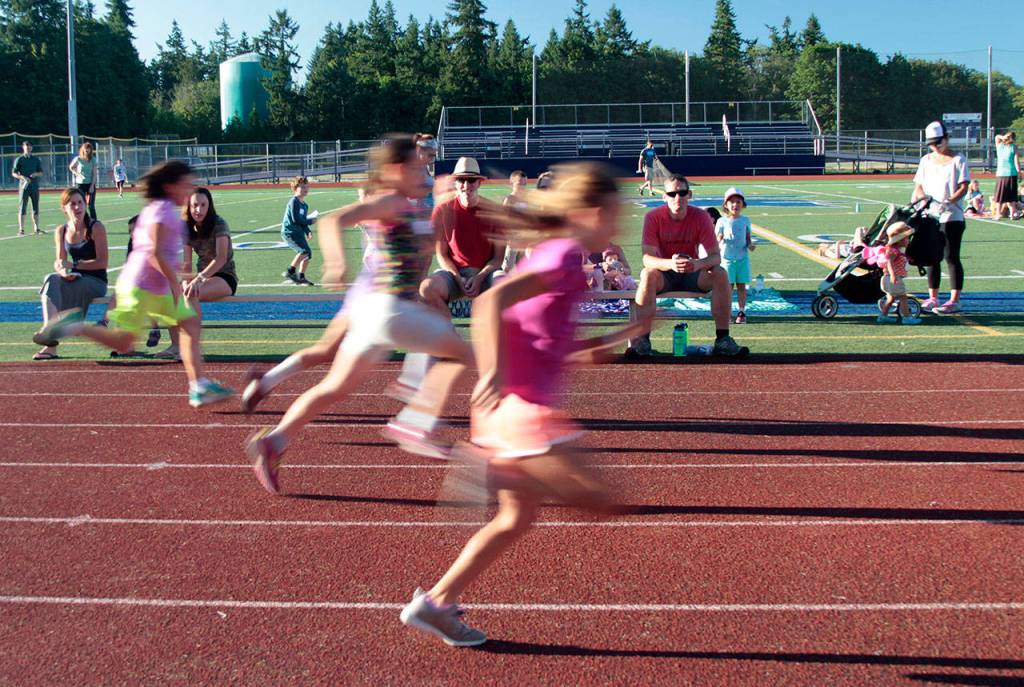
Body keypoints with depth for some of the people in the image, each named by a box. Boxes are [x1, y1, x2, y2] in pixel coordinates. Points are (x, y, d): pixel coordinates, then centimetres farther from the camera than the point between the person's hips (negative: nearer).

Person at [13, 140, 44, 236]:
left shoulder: (36, 159, 11)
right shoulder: (19, 159, 1)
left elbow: (41, 172, 14)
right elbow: (14, 173, -2)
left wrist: (36, 174, -8)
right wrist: (22, 177, -19)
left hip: (35, 186, 4)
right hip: (24, 186, -4)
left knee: (36, 208, 7)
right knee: (22, 208, -5)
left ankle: (36, 229, 14)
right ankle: (21, 230, -4)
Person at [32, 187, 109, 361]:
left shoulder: (96, 228, -7)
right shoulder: (61, 231, 8)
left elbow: (102, 263, -11)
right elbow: (60, 262, 10)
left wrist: (74, 265, -18)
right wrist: (62, 271, -15)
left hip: (96, 282, -4)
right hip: (75, 280, 4)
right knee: (52, 280, -29)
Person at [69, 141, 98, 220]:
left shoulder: (93, 159, -2)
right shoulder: (78, 159, -4)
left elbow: (94, 174, -2)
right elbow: (71, 167, 14)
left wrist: (92, 186, -9)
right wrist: (77, 174, -2)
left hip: (91, 184, 0)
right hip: (81, 184, 0)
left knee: (91, 205, -5)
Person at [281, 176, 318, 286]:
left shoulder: (305, 205, 15)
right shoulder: (294, 202, -12)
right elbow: (296, 219, -20)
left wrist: (308, 231, 0)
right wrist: (310, 221, -12)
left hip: (298, 232, 9)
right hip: (289, 232, -9)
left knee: (308, 253, 5)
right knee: (305, 251, -22)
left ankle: (301, 277, 16)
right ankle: (290, 272, -16)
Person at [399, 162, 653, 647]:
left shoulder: (555, 255, 17)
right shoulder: (565, 258, -13)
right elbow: (493, 301, -26)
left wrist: (621, 336, 22)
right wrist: (495, 373, -34)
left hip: (516, 409, 10)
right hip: (523, 409, -10)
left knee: (517, 519, 19)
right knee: (601, 501, -5)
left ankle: (436, 604, 23)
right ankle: (493, 472, -11)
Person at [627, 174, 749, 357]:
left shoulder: (701, 217, -12)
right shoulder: (653, 217, -15)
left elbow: (715, 256, -17)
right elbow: (647, 258, -24)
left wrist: (698, 264, -41)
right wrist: (670, 264, -45)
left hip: (692, 274, 2)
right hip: (664, 274, -2)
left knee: (720, 274, -26)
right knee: (648, 274, -35)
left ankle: (722, 340, -23)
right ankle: (641, 339, -34)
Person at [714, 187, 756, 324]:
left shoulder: (745, 221, 7)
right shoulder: (722, 221, 0)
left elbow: (748, 238, 12)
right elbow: (717, 240, 1)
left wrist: (750, 245, -8)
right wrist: (720, 242, -22)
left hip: (742, 258, 2)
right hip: (727, 258, -2)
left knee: (741, 285, 4)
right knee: (728, 286, -1)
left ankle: (741, 312, 11)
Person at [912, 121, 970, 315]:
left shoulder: (958, 160, -1)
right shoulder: (926, 160, 14)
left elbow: (963, 187, -8)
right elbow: (918, 186, 12)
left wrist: (949, 201, -25)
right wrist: (923, 197, -10)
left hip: (952, 217, -5)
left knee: (952, 257, -5)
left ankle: (954, 300, -3)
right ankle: (933, 298, 16)